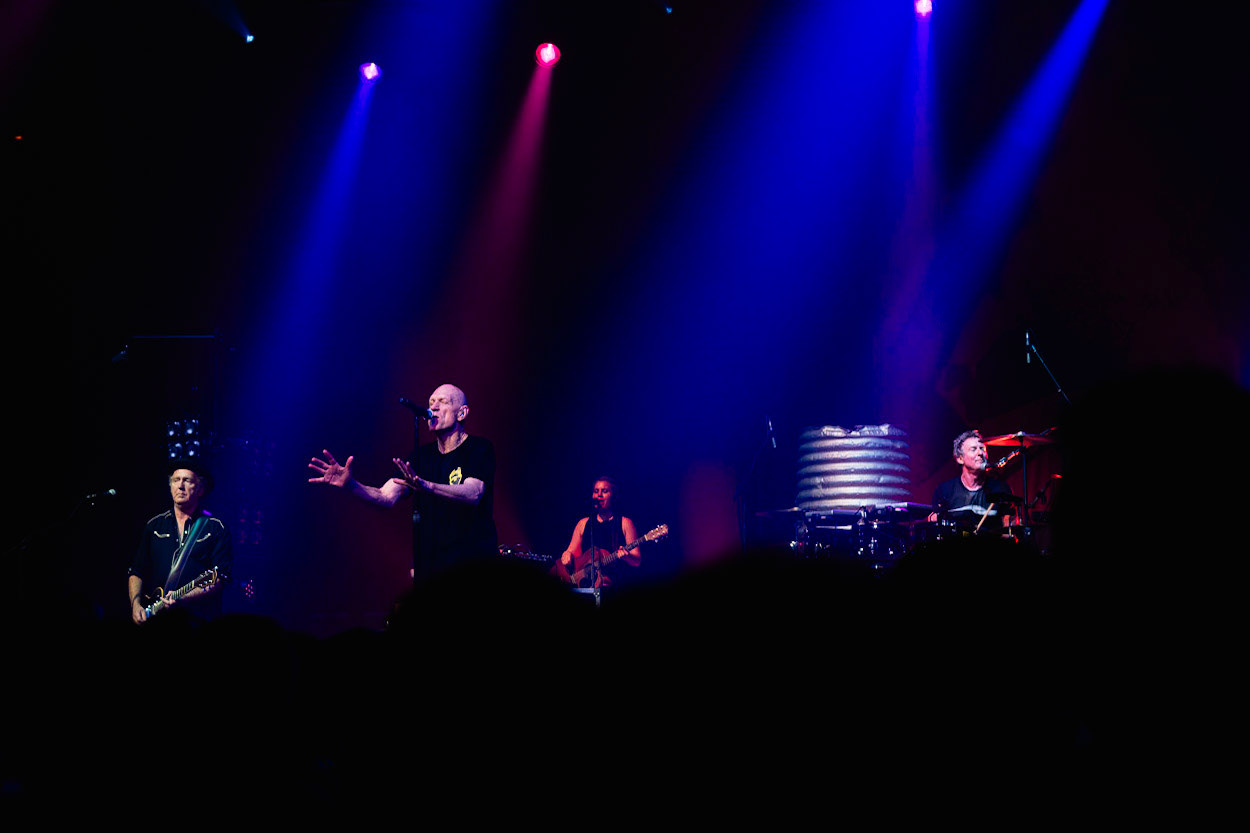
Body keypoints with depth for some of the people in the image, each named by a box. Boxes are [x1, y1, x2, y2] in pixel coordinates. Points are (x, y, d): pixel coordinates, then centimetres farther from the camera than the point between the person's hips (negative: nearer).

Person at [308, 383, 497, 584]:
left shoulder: (480, 448, -5)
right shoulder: (421, 456, 11)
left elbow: (472, 494, -23)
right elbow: (386, 497, 1)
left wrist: (425, 486, -40)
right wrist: (351, 485, -19)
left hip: (475, 563, -5)